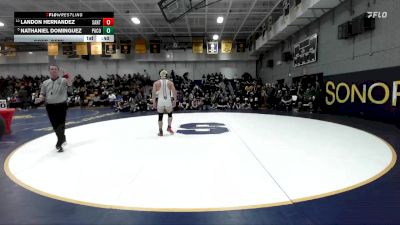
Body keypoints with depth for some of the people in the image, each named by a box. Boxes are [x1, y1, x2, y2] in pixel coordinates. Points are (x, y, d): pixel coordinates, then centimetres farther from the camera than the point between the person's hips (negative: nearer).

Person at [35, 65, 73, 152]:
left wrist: (69, 80, -50)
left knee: (60, 125, -6)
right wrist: (40, 99, -9)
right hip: (50, 107, 5)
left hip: (61, 106, -5)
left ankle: (59, 144, 0)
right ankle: (62, 139, 33)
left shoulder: (63, 80, -4)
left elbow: (69, 84, -26)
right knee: (55, 125, 13)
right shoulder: (45, 83, 10)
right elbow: (43, 94, 13)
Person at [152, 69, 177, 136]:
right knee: (170, 114, 24)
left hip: (160, 101, 0)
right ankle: (169, 127, 18)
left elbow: (154, 93, -4)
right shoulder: (170, 82, 4)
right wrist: (174, 100, 1)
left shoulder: (156, 83, 3)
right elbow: (174, 92, -4)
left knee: (160, 116, 12)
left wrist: (154, 102, 0)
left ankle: (160, 131, 14)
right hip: (168, 101, 0)